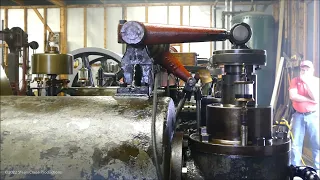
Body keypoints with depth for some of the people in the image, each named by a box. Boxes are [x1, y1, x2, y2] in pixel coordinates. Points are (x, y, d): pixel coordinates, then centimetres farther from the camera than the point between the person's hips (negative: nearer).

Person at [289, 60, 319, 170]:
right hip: (298, 116, 1)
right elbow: (293, 96, -14)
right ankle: (295, 168, 16)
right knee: (295, 144, 5)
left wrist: (307, 81, -17)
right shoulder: (295, 81, 1)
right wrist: (310, 99, -15)